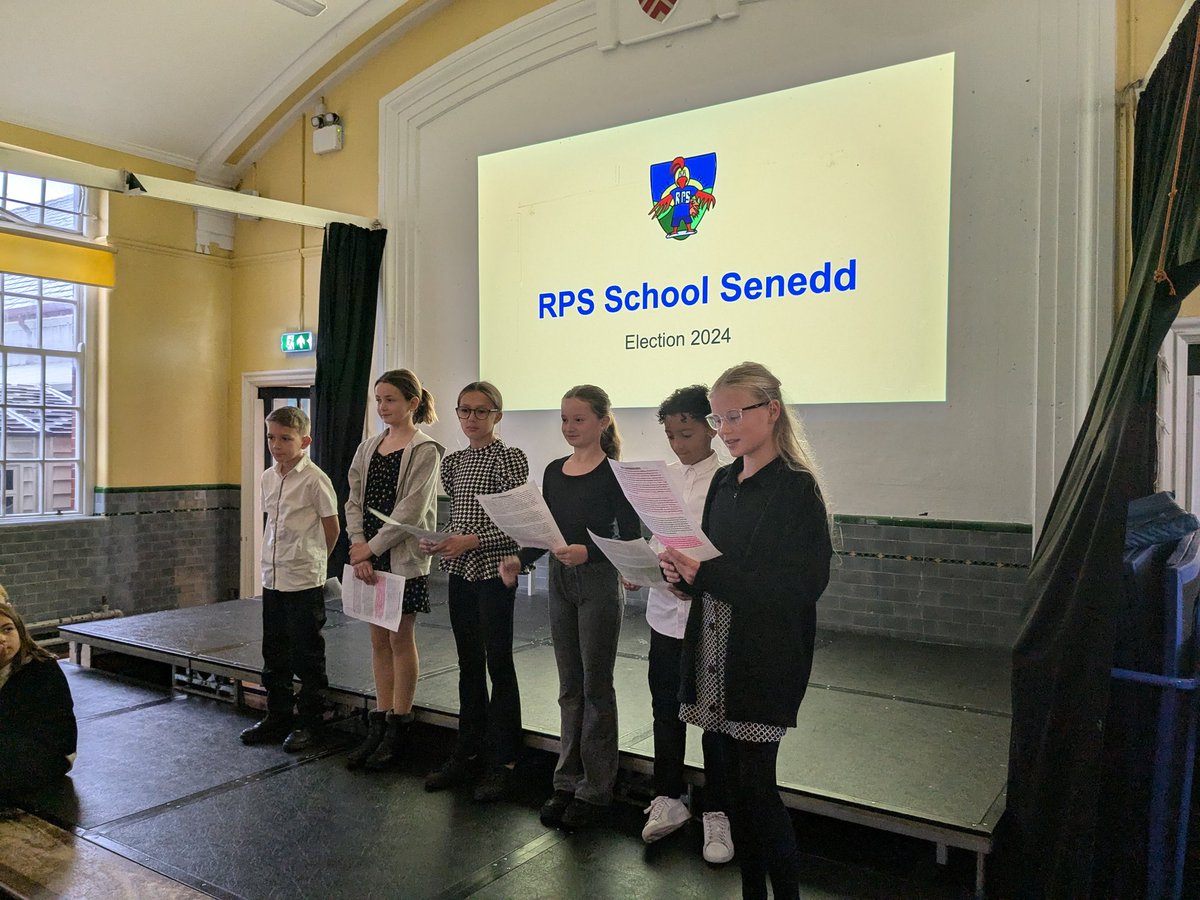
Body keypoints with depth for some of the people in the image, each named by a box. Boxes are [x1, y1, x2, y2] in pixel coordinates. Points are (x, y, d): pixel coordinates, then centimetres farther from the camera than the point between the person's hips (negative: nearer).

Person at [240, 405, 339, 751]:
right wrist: (274, 559, 13)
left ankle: (308, 722, 15)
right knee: (274, 654, 15)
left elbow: (332, 527, -5)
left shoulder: (314, 479, -13)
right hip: (272, 579, 7)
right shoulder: (267, 478, 8)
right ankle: (278, 716, 29)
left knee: (307, 655, 3)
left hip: (304, 581, -7)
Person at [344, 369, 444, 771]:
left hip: (403, 557, -6)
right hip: (368, 557, 6)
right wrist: (358, 548, -6)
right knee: (379, 639, 11)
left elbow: (411, 511, -15)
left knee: (401, 639, 3)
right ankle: (378, 726, 20)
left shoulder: (425, 451, -8)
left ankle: (397, 730, 14)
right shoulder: (368, 448, 11)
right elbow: (354, 501, 7)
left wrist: (371, 547, -14)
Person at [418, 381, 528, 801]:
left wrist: (472, 541, -20)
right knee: (469, 663, 14)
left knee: (498, 664, 0)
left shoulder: (509, 458, -9)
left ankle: (502, 763, 11)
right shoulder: (452, 462, 12)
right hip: (460, 572, 7)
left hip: (494, 573, -7)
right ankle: (467, 754, 25)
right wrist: (437, 543, 1)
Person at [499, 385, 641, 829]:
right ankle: (567, 781, 26)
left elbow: (630, 538, -14)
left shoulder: (614, 474, -11)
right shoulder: (554, 471, 8)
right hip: (560, 582, 6)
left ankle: (595, 790, 17)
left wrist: (587, 552, -28)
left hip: (599, 583, -6)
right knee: (569, 687, 14)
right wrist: (519, 559, -5)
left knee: (596, 687, 4)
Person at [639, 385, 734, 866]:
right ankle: (668, 799, 34)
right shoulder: (663, 477, 7)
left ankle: (716, 814, 25)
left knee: (715, 718, 9)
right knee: (666, 712, 16)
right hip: (666, 613, 5)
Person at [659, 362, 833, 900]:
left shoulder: (797, 488, -10)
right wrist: (682, 570, -6)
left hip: (763, 659, -6)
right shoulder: (724, 482, 11)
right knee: (729, 774, 12)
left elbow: (800, 585, -18)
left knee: (755, 783, -1)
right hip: (714, 655, 7)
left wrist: (705, 573, -24)